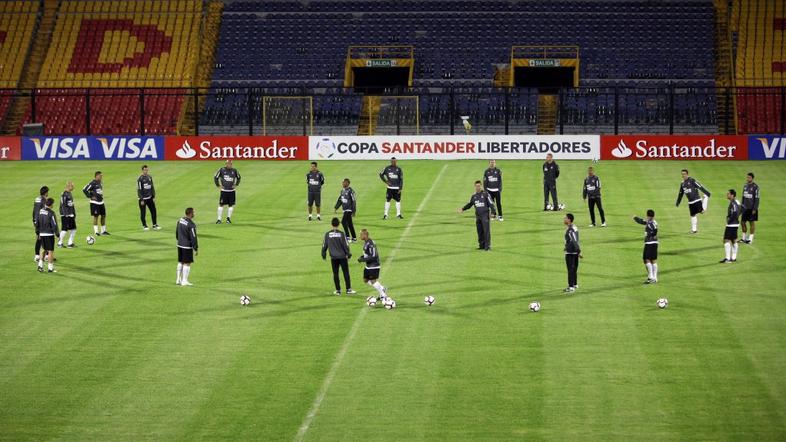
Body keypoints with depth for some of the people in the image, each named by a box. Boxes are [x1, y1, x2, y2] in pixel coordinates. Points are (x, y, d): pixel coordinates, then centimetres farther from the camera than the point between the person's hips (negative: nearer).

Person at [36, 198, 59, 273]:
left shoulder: (40, 211, 3)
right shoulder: (51, 213, -17)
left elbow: (37, 223, 11)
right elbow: (54, 224, -15)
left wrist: (37, 233, 21)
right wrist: (57, 234, -5)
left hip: (42, 234, 6)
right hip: (49, 234, -6)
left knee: (43, 249, 20)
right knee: (50, 251, 2)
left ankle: (40, 265, 15)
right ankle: (50, 268, 6)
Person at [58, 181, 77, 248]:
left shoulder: (70, 194, 14)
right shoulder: (64, 194, -14)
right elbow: (63, 205, -18)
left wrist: (74, 213, 20)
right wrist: (66, 214, -21)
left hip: (71, 215, 9)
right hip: (65, 215, -9)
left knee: (73, 229, 9)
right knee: (64, 229, -5)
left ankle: (70, 243, 17)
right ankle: (60, 243, 7)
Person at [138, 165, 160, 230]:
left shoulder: (149, 177, 6)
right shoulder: (140, 179, -11)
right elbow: (139, 190, -11)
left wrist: (153, 197, 10)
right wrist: (141, 200, -14)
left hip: (150, 198, 5)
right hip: (143, 199, -5)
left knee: (153, 211, 3)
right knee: (143, 213, 2)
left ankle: (155, 225, 11)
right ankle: (144, 226, 15)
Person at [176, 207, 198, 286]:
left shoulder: (180, 220, 4)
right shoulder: (191, 225, -21)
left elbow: (176, 233, 15)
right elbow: (193, 238, -18)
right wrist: (196, 248, -11)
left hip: (180, 245, 8)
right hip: (187, 246, -8)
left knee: (180, 262, 17)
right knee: (187, 263, 1)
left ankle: (178, 280, 22)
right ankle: (184, 281, 2)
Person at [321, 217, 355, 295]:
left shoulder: (327, 234, -3)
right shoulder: (341, 234, -9)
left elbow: (324, 245, 3)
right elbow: (346, 245, -6)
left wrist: (323, 254, 17)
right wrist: (348, 254, 6)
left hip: (333, 257, 2)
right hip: (342, 256, -2)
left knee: (335, 274, 9)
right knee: (346, 273, 5)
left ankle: (338, 290, 11)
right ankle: (348, 289, 6)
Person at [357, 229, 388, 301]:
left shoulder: (371, 244, -24)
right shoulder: (365, 242, 7)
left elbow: (373, 256, -26)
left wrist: (363, 259, -23)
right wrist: (362, 257, 3)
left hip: (373, 265, -10)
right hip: (368, 266, 10)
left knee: (373, 281, -4)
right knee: (365, 280, 15)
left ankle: (383, 296, 9)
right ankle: (382, 289, 25)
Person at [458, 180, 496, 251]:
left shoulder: (485, 194, -4)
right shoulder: (474, 196, 11)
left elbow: (491, 204, -6)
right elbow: (470, 204, 25)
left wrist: (493, 213, -14)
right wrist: (463, 209, 16)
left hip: (485, 215, -5)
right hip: (478, 216, 5)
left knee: (486, 231, -8)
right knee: (480, 231, 6)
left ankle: (487, 246, -7)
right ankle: (481, 245, 13)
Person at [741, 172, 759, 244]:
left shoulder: (755, 187, -11)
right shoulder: (745, 186, 10)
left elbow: (757, 198, -12)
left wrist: (754, 209, -15)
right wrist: (741, 207, 15)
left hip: (751, 208, -6)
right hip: (745, 208, 6)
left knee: (752, 222, 2)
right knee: (743, 222, 7)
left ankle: (750, 239, 9)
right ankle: (744, 238, 18)